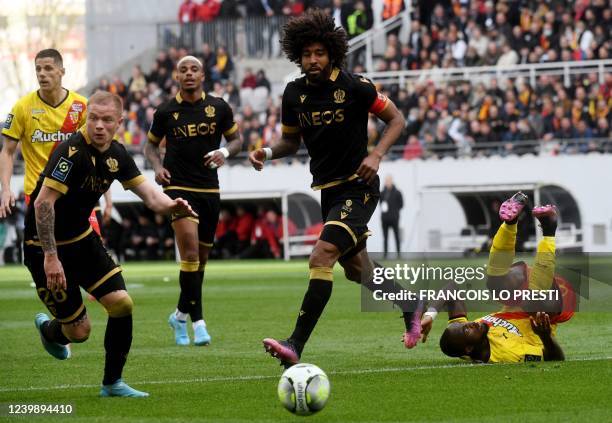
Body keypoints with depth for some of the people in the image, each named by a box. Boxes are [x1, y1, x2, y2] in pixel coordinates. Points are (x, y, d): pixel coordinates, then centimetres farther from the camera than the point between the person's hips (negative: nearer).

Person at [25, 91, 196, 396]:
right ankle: (48, 330, 34)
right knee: (79, 330, -3)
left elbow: (147, 192, 2)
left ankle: (112, 383, 11)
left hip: (83, 239, 7)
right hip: (46, 246, -7)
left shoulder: (117, 155, 0)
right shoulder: (72, 152, -25)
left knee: (121, 303, -5)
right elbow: (42, 203, -29)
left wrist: (170, 205, -22)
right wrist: (50, 257, -31)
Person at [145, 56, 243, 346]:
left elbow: (236, 138, 13)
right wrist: (157, 166, -6)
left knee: (201, 257, 10)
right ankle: (197, 321, -17)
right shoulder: (166, 111, 0)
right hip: (178, 188, -3)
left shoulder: (219, 108, 3)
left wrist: (225, 152, -9)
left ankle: (181, 315, 30)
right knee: (191, 251, -19)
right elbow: (151, 144, 14)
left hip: (209, 190, 3)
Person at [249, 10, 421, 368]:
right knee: (357, 269, 17)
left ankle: (296, 346, -27)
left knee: (322, 256, -22)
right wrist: (269, 152, -6)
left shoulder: (355, 86, -12)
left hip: (357, 187, -7)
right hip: (327, 190, 7)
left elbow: (396, 119, -3)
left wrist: (376, 155, -18)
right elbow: (292, 141, 16)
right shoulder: (294, 93, 3)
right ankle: (410, 311, 44)